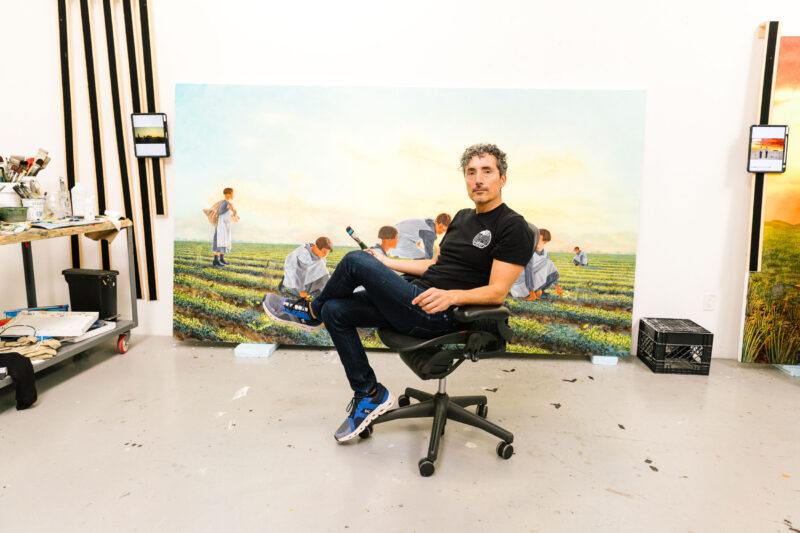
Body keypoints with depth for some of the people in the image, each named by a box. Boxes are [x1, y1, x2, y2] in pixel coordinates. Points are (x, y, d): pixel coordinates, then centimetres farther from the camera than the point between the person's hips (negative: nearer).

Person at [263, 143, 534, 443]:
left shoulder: (512, 228, -9)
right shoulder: (463, 217, 19)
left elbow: (497, 292, -16)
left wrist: (452, 296, -33)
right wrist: (388, 264, 21)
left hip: (437, 315, -9)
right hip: (419, 296, 10)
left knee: (356, 261, -15)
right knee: (335, 311, -2)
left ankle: (313, 311, 16)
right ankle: (370, 394, 7)